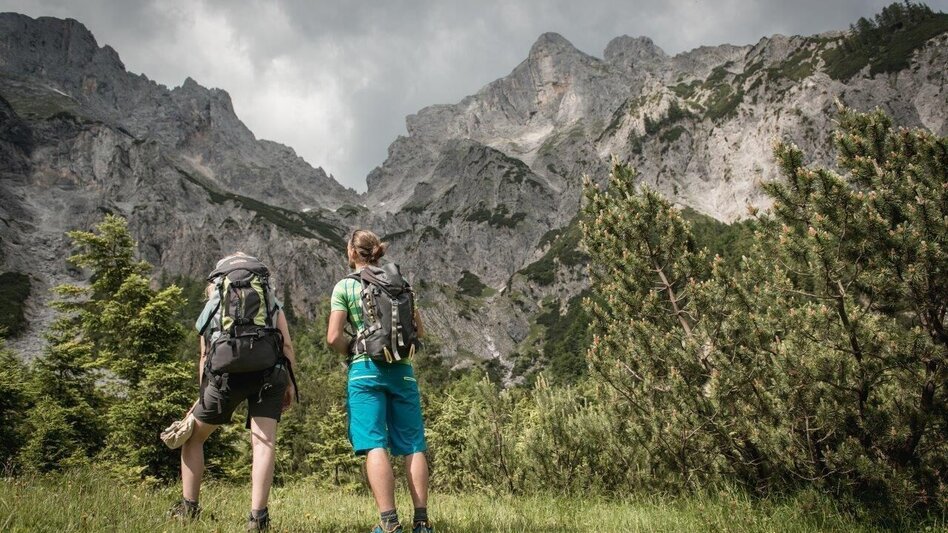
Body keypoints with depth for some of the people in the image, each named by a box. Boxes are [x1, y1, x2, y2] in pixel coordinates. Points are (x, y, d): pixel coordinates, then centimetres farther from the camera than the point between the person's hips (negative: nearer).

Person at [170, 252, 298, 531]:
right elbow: (287, 346, 9)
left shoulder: (211, 306, 26)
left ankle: (188, 508, 23)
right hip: (270, 372, 0)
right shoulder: (272, 301, 24)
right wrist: (290, 383, 11)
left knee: (194, 436, 21)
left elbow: (205, 358, 22)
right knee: (264, 441, 0)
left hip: (227, 372, 0)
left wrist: (202, 399, 28)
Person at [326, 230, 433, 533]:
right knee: (413, 445, 5)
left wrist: (352, 352, 11)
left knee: (375, 445, -6)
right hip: (402, 369, 3)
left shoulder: (345, 286, 2)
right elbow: (419, 331, 16)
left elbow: (334, 337, -6)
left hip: (366, 369, -3)